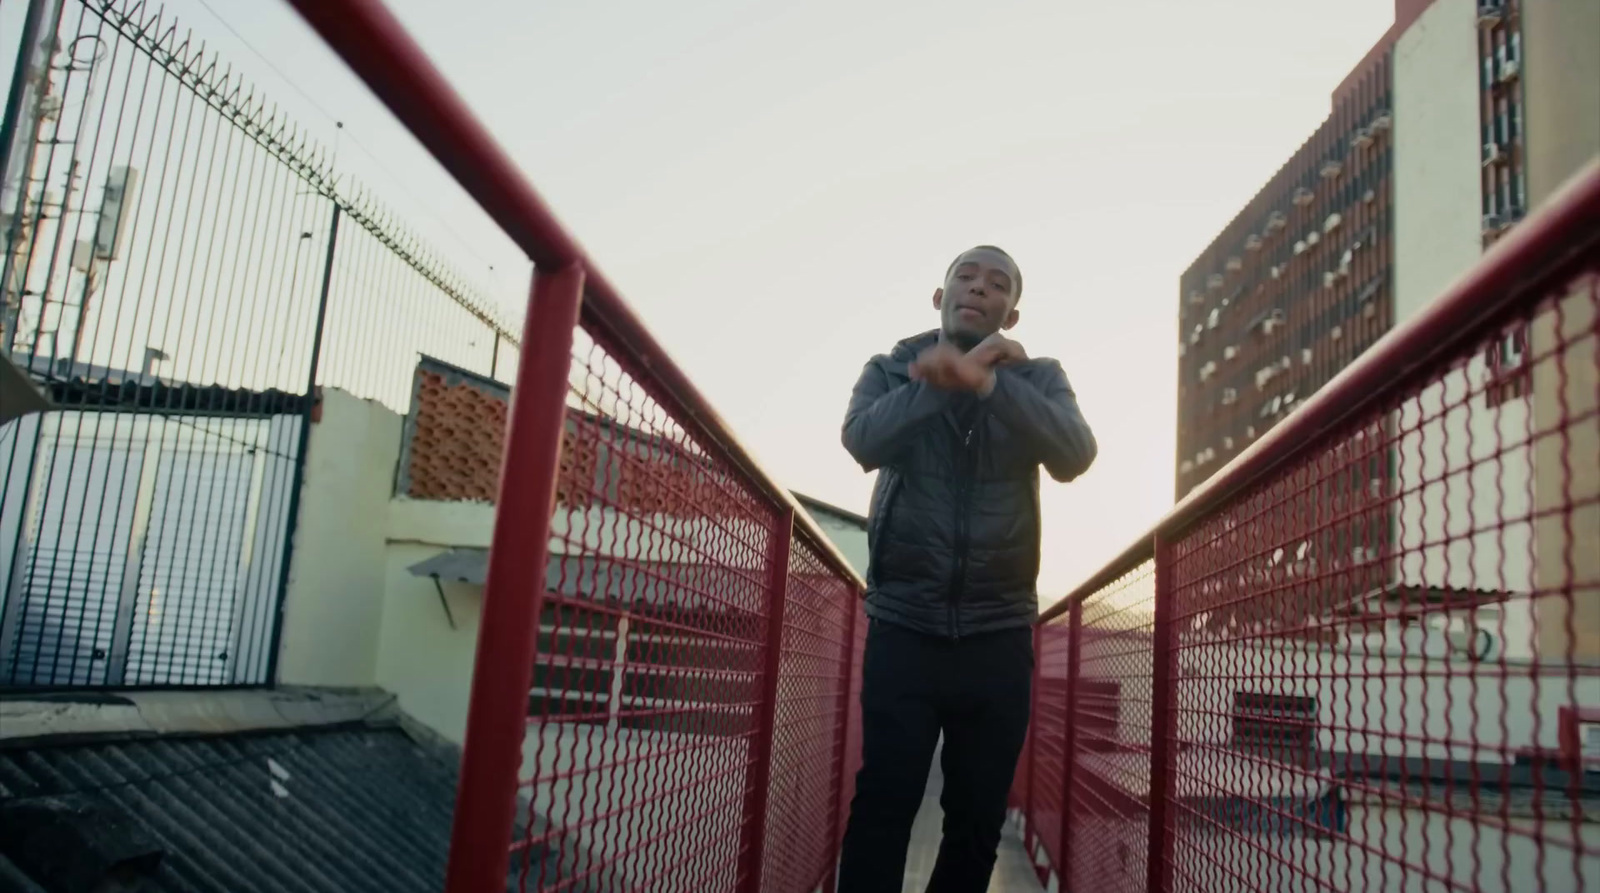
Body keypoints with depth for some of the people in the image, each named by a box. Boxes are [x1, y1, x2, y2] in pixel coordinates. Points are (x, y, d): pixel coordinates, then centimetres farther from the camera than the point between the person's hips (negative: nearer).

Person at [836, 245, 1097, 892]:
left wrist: (986, 382, -27)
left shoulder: (1038, 380, 6)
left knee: (977, 824, 7)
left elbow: (1075, 456, -14)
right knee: (882, 810, -6)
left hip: (998, 636, 1)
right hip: (904, 628, -1)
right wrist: (943, 377, -22)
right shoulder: (891, 370, 7)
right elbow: (864, 442, -14)